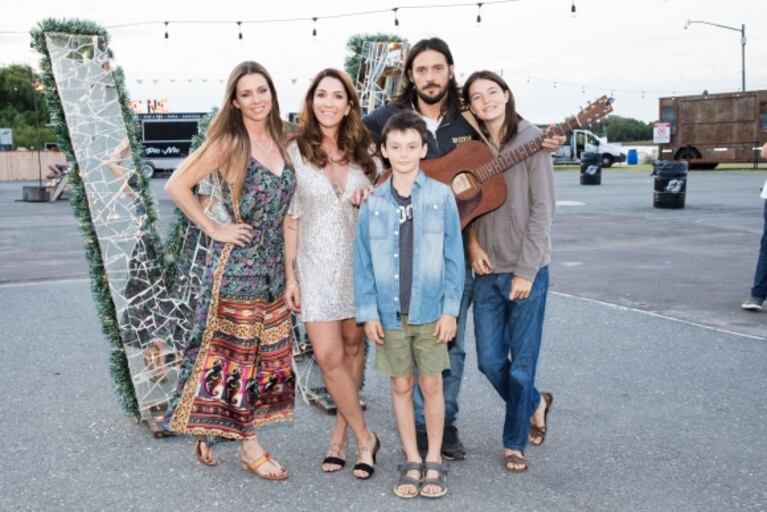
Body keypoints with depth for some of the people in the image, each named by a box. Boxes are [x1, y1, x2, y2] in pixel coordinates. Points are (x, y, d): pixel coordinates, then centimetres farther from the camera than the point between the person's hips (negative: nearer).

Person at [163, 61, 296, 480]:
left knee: (266, 352, 11)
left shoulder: (278, 140, 8)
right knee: (236, 352, 2)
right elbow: (176, 186, -14)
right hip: (237, 264, -7)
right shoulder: (229, 143, -11)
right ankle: (249, 446, 12)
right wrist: (214, 229, -12)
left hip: (272, 264, 7)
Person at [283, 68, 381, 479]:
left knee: (353, 348, 8)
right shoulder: (295, 152, -3)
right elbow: (291, 219, 0)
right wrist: (290, 275, -2)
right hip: (317, 265, -2)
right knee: (328, 355, -7)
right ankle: (363, 437, 10)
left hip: (360, 261, 2)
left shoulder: (365, 150, 3)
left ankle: (340, 435, 23)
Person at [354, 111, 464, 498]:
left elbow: (454, 257, -4)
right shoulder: (373, 203, -2)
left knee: (431, 385, 7)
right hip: (390, 314, 2)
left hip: (430, 311, -2)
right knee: (400, 386, 11)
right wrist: (368, 312, -3)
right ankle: (412, 461, 24)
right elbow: (363, 262, 1)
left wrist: (450, 308, -7)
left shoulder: (441, 196, -6)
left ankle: (434, 461, 22)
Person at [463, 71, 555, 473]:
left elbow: (542, 208, -9)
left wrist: (526, 271, -13)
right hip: (486, 269, 5)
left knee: (522, 361, 3)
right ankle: (536, 403, 36)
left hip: (526, 270, -4)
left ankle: (514, 443, 21)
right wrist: (472, 243, -7)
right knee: (489, 360, 7)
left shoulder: (530, 138, -7)